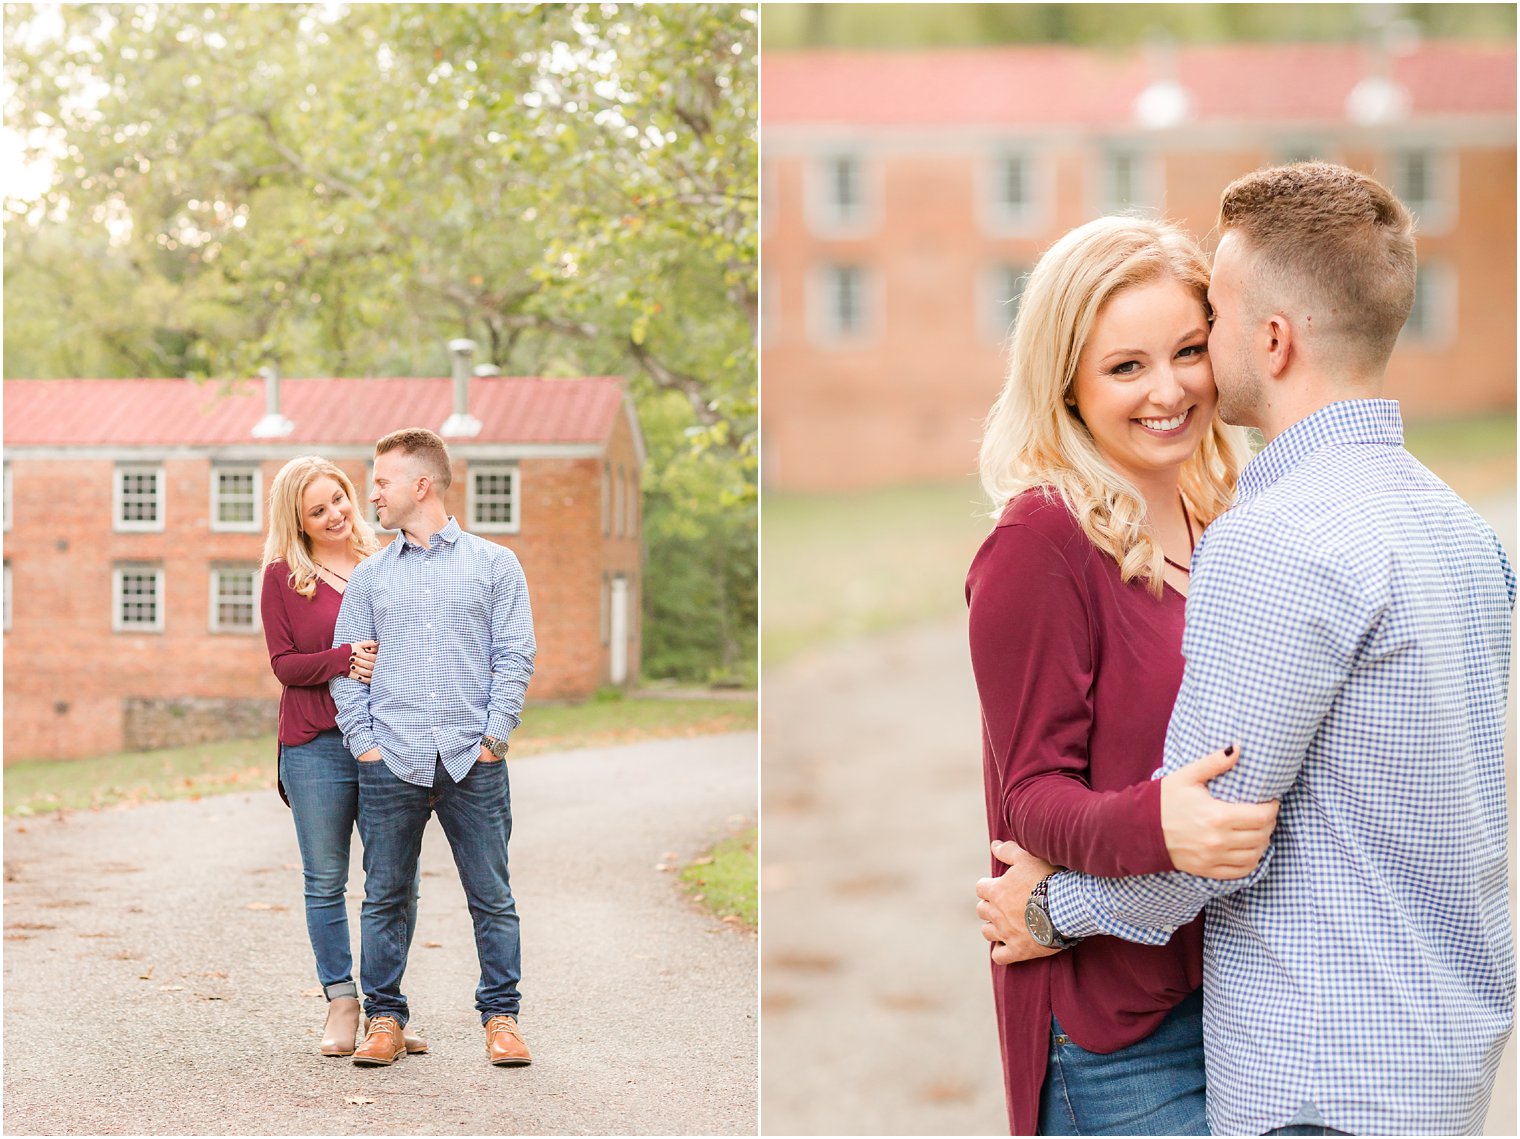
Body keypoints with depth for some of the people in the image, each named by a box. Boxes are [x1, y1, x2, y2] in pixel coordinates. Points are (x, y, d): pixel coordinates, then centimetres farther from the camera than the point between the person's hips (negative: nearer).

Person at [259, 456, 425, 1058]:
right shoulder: (282, 577, 3)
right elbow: (284, 664, -2)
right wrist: (345, 658, -17)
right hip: (316, 744, -2)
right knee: (325, 880, 4)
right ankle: (341, 1003, 16)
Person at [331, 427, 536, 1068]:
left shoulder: (494, 564, 8)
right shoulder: (370, 576, 15)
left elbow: (514, 656, 3)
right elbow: (344, 664, 12)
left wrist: (494, 734, -6)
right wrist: (362, 740, 0)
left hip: (472, 762, -2)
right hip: (391, 761, 2)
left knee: (491, 895, 1)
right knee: (384, 895, 4)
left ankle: (501, 1016, 12)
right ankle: (384, 1018, 14)